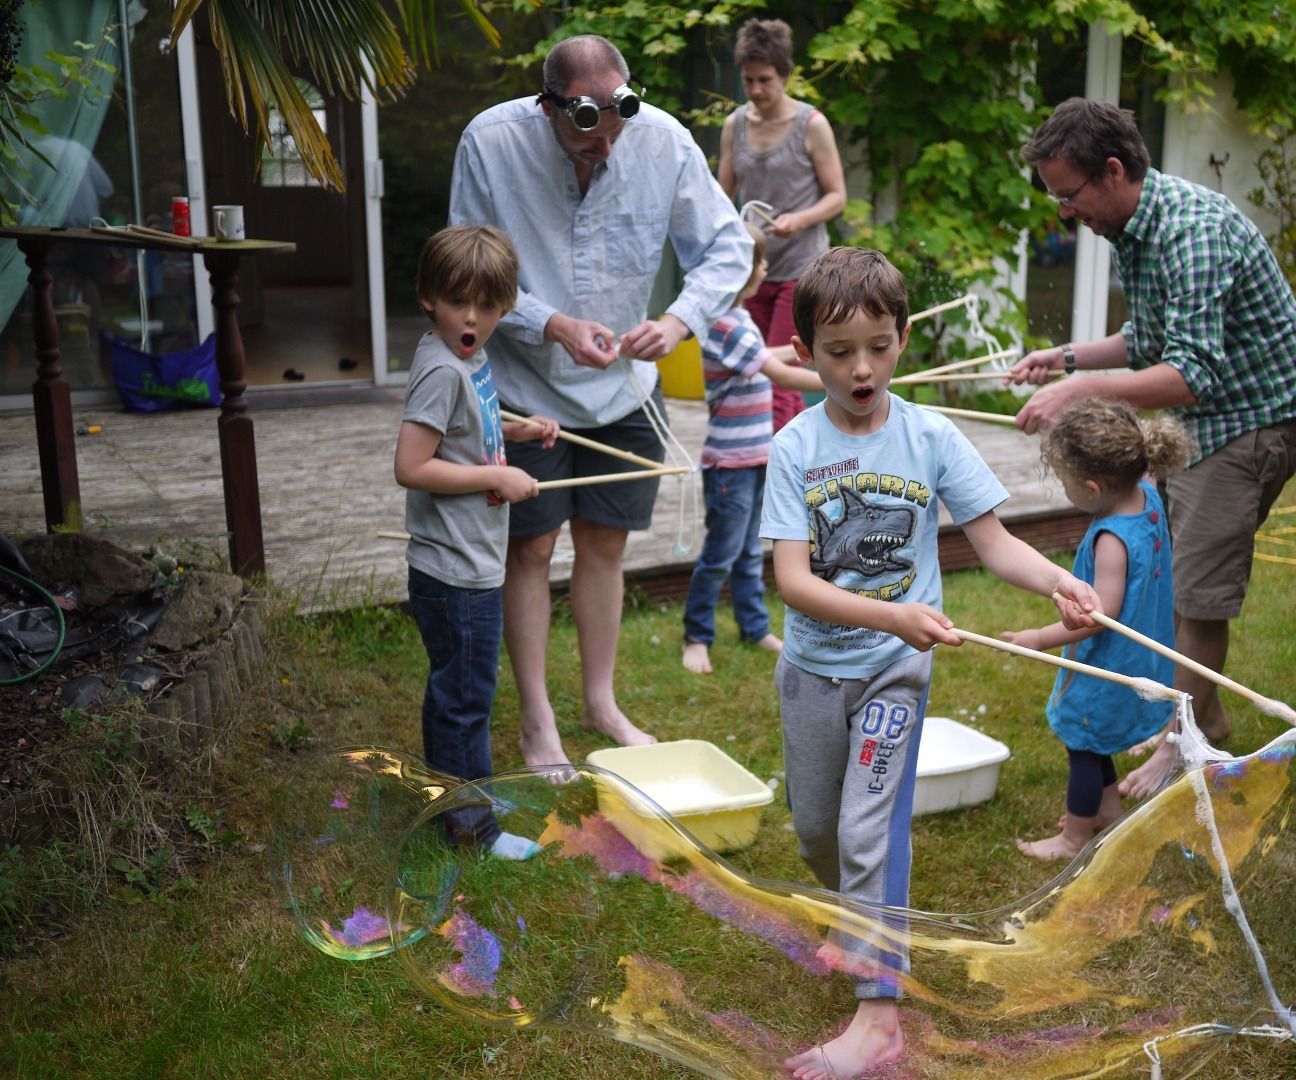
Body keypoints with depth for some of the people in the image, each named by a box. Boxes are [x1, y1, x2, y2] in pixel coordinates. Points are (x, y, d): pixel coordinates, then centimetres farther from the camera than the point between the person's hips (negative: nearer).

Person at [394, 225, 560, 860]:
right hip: (455, 574, -10)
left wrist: (512, 430, 10)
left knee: (453, 690, 22)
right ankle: (470, 825, 17)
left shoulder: (471, 360, 8)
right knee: (465, 697, 3)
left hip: (474, 564, 10)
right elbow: (411, 467, -25)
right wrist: (497, 478, -21)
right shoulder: (442, 370, -21)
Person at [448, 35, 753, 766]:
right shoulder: (490, 143, -21)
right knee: (532, 548, 3)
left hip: (624, 385, 3)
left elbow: (729, 246, -9)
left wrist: (679, 319, -27)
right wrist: (555, 327, -29)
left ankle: (601, 703, 31)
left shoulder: (664, 141, -16)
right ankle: (538, 723, 18)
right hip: (526, 384, -2)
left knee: (605, 542, 13)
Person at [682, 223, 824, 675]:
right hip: (730, 463, -9)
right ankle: (697, 637, 15)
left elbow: (764, 359, 26)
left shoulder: (737, 318, 9)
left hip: (754, 457, 9)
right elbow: (782, 376, -24)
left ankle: (755, 628, 29)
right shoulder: (726, 325, -22)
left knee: (750, 552, 18)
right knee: (720, 554, 2)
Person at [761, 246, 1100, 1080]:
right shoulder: (797, 446, -13)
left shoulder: (932, 437, -10)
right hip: (812, 664, 2)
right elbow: (793, 580, -22)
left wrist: (1058, 581, -28)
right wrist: (891, 614, -36)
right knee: (814, 826, 18)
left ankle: (879, 1013, 3)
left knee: (869, 828, -8)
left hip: (895, 666, -2)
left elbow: (995, 543, -8)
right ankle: (859, 919, 49)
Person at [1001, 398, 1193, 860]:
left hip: (1109, 666, -9)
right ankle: (1108, 809, 43)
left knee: (1082, 745, 8)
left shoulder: (1112, 540, -33)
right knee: (1092, 738, 26)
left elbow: (1101, 614, -31)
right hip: (1135, 659, 9)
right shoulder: (1146, 497, -8)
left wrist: (1038, 638, -23)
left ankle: (1074, 840, 23)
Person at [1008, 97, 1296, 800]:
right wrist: (1067, 357, 3)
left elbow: (1196, 373, -33)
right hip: (1197, 418, 10)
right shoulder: (1133, 227, 5)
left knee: (1196, 592, -4)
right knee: (1168, 576, 16)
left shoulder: (1191, 229, -27)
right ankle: (1202, 718, 33)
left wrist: (1083, 389, -37)